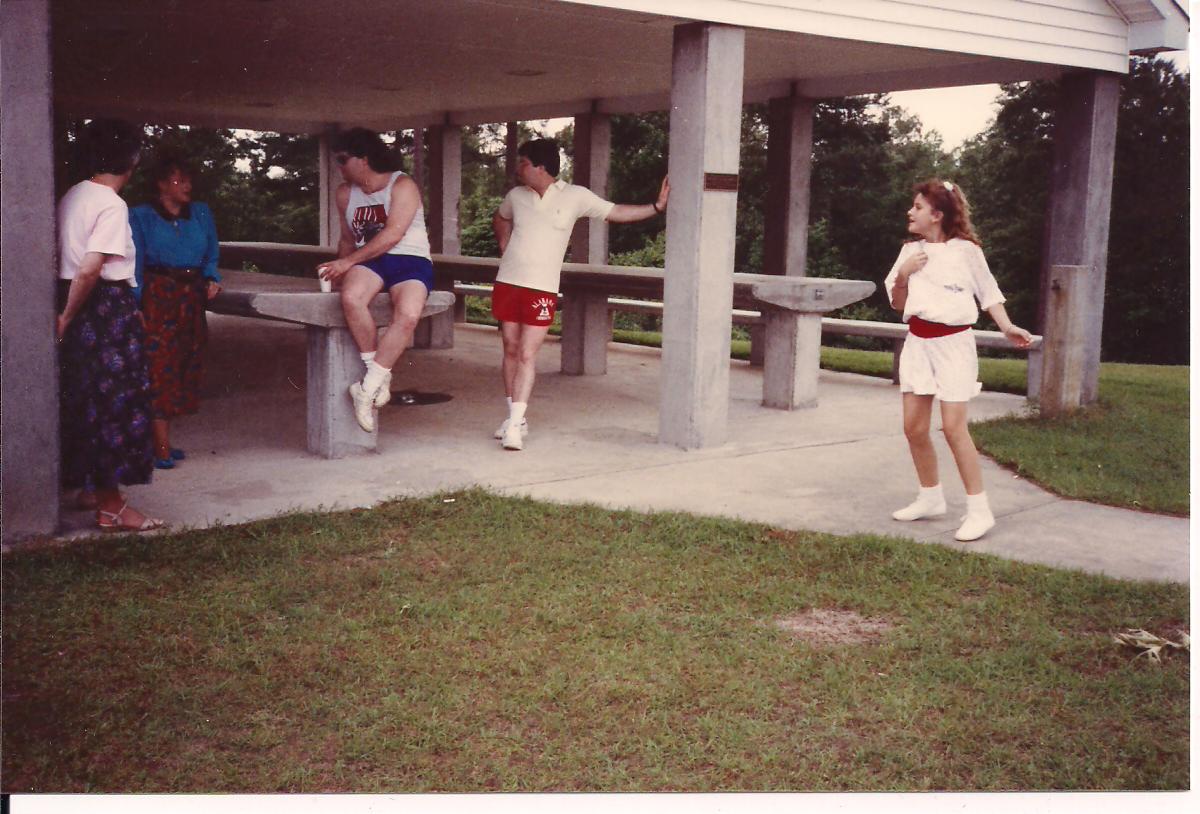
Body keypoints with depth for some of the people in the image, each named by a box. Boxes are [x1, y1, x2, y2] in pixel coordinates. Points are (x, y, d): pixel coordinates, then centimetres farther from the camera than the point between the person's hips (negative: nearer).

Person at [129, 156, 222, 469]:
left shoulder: (201, 214, 14)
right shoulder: (142, 217, 1)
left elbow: (211, 257, 17)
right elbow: (134, 266, -3)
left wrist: (212, 280, -4)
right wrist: (134, 308, -12)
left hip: (191, 299, 5)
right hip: (158, 299, -5)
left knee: (186, 366, 6)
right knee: (160, 367, -9)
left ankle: (162, 442, 16)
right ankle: (161, 448, -8)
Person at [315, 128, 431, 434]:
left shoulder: (402, 186, -5)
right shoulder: (346, 193, 16)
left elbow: (392, 235, -16)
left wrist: (348, 261, -20)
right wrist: (340, 268, 8)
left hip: (410, 260, -4)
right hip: (369, 262, 4)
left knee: (408, 314, -35)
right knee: (350, 298, -33)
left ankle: (368, 388, -25)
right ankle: (381, 379, -20)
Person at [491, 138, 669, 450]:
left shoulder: (575, 196, -4)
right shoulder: (516, 196, 6)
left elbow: (616, 213, 1)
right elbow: (500, 219, 27)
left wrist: (657, 206, -6)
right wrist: (505, 247, 13)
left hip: (542, 289, -4)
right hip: (507, 282, 4)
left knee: (527, 355, -10)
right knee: (510, 350, 8)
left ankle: (515, 425, -11)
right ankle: (516, 417, 20)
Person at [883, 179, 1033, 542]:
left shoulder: (965, 250, -5)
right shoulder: (910, 251, 8)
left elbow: (988, 292, 4)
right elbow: (898, 305, 11)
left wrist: (1008, 327, -9)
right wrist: (903, 276, -7)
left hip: (953, 342, -5)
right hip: (918, 342, 5)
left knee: (953, 427, -12)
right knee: (913, 426, 5)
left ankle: (979, 509, -4)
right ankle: (931, 498, 23)